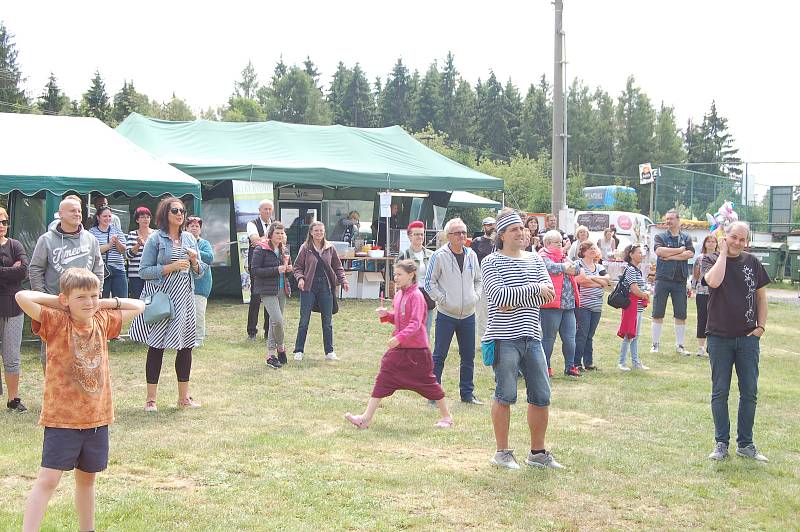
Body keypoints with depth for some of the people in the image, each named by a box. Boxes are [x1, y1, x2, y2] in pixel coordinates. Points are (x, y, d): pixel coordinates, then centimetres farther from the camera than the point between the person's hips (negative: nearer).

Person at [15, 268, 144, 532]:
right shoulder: (55, 322, -10)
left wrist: (105, 303, 5)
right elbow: (22, 297, -24)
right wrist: (56, 301, -11)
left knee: (87, 477, 18)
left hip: (97, 417, 5)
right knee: (48, 479, -10)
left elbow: (138, 306, 17)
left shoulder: (102, 322, 4)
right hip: (61, 419, -5)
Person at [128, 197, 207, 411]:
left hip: (185, 298, 5)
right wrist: (171, 267, -16)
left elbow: (199, 273, 15)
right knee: (156, 346, 0)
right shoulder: (156, 239, -3)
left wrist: (195, 262, -6)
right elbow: (144, 271, -8)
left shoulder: (190, 239, 11)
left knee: (186, 346, 7)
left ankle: (184, 397, 19)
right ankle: (151, 399, 8)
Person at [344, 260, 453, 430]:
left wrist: (400, 337, -36)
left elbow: (415, 323, -24)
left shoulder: (416, 296, -16)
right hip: (398, 348, 8)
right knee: (383, 380, 1)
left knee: (428, 382, 4)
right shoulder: (398, 294, 9)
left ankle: (446, 416, 22)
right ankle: (366, 417, 1)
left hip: (416, 349, -7)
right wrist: (386, 315, 2)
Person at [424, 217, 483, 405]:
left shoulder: (471, 255, 7)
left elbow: (478, 279, 20)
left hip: (468, 314, 5)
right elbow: (429, 283, -5)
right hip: (446, 314, -5)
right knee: (439, 356, 1)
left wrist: (476, 296, 4)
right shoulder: (439, 256, -8)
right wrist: (443, 299, -11)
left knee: (468, 356, 10)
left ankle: (467, 392, 22)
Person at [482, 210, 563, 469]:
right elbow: (499, 296, -16)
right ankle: (502, 452, 14)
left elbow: (548, 293, 1)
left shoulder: (534, 259, 13)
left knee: (542, 397, 8)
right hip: (504, 338, -5)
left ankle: (537, 452, 21)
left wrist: (515, 302, -12)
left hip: (532, 337, 5)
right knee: (505, 396, 0)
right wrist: (534, 289, -14)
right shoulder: (491, 262, -2)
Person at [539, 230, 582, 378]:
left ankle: (570, 366, 17)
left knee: (569, 338, 8)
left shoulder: (563, 257, 21)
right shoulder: (543, 257, -3)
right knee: (549, 338, 1)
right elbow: (551, 267, -23)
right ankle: (545, 367, 11)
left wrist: (569, 266, -10)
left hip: (568, 305, 7)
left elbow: (576, 269, 9)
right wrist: (565, 267, -6)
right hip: (551, 304, -7)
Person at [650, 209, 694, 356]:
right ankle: (655, 344, 9)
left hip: (680, 280, 1)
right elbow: (659, 251, -14)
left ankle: (680, 345, 13)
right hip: (663, 279, -1)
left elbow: (690, 254, -8)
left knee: (681, 315, 5)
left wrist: (670, 256, -12)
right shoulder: (660, 237, 6)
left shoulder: (686, 238, 10)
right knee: (658, 314, 1)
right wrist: (679, 250, -8)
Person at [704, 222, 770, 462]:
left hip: (748, 337, 2)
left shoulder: (752, 263, 7)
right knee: (720, 392, 4)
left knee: (749, 392, 5)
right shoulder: (711, 260, -1)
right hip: (720, 336, -2)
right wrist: (723, 252, -13)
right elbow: (714, 281, -23)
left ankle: (745, 444, 16)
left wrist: (761, 326, 2)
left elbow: (761, 296, 13)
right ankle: (721, 443, 13)